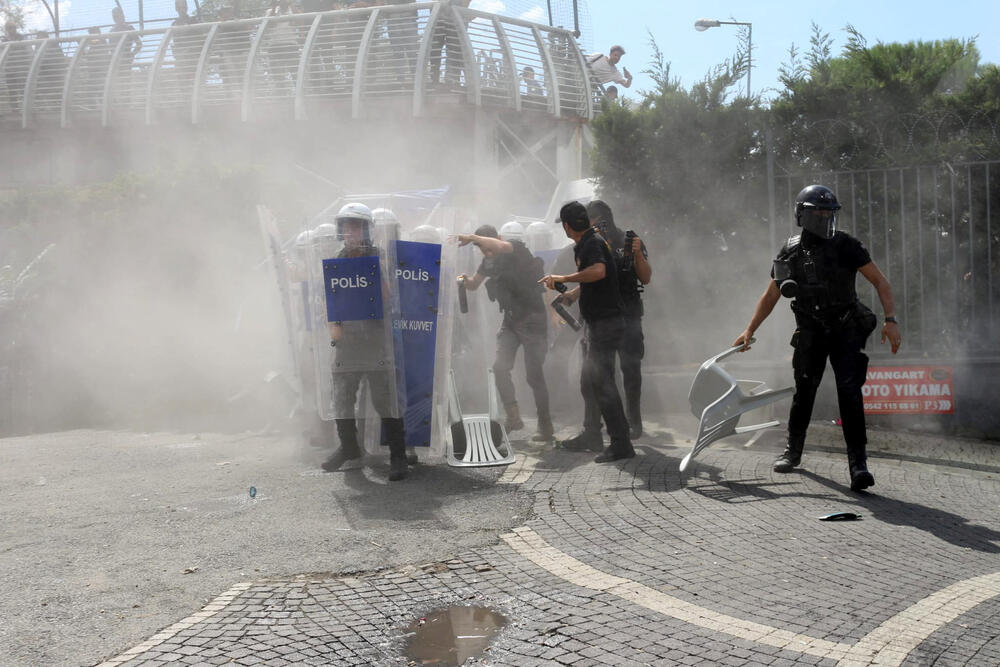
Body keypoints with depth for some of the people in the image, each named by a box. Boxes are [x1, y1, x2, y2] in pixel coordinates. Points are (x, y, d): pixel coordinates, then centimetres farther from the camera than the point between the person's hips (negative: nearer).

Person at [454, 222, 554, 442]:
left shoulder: (518, 251, -13)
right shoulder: (490, 261, 7)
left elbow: (501, 246, -35)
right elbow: (474, 284, 18)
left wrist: (471, 237, -32)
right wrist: (465, 280, -5)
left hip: (533, 321, -6)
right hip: (510, 322, 6)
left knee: (534, 375, -4)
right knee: (500, 366, -14)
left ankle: (545, 427, 7)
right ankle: (513, 417, -8)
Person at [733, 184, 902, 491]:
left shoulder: (845, 245, -7)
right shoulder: (790, 253, 3)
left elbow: (880, 282, -6)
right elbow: (770, 296, 14)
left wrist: (890, 320, -18)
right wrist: (749, 331, 11)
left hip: (846, 330, -3)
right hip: (810, 333, 3)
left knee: (849, 391, -13)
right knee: (804, 391, 8)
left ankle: (858, 464, -13)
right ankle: (793, 450, 29)